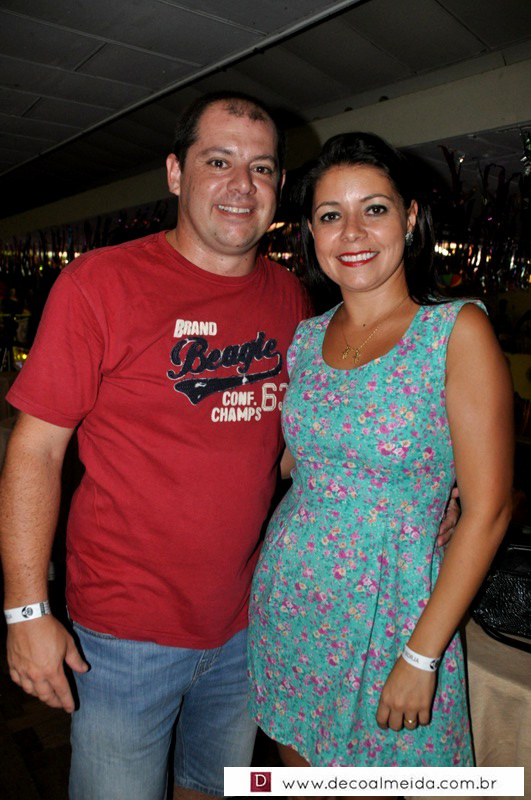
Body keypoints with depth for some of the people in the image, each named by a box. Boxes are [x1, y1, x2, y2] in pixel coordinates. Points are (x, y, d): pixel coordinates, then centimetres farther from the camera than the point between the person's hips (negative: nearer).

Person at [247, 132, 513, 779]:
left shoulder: (457, 330, -13)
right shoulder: (305, 338, 2)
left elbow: (487, 508, -15)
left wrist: (422, 656, -15)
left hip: (386, 610, -4)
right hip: (287, 598, 5)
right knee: (295, 768, 22)